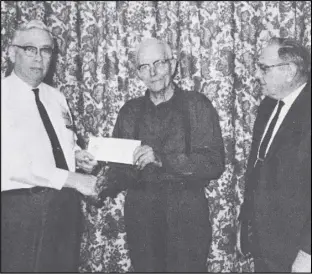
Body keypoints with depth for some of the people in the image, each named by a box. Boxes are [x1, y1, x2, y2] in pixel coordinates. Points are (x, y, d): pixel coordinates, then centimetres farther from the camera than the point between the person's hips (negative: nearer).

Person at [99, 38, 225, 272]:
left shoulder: (197, 105, -2)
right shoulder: (130, 111, 7)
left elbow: (214, 163, -11)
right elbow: (119, 167, 8)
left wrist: (162, 158, -21)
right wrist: (103, 186, -13)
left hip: (187, 216, -2)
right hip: (140, 217, 3)